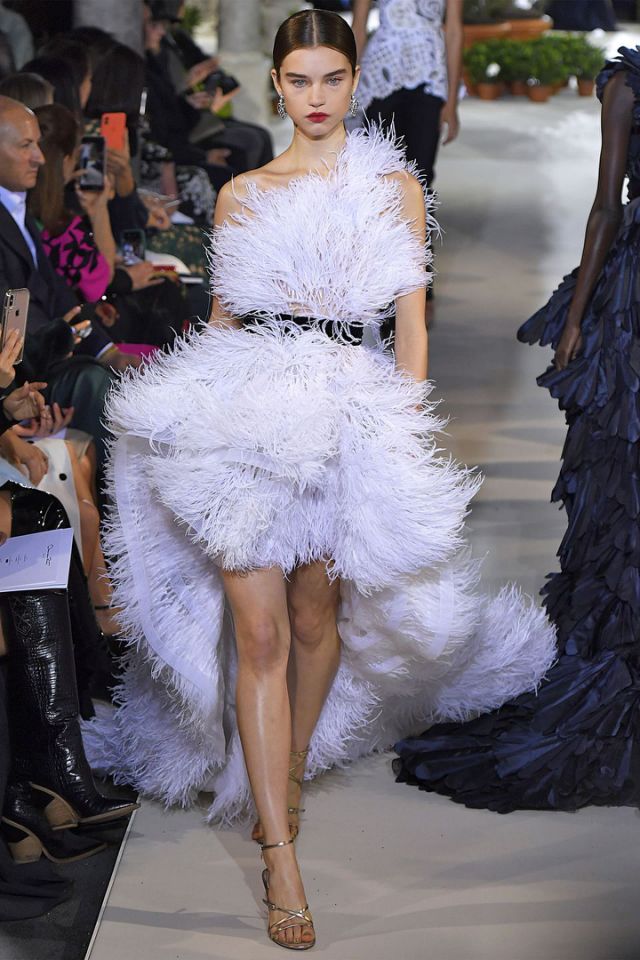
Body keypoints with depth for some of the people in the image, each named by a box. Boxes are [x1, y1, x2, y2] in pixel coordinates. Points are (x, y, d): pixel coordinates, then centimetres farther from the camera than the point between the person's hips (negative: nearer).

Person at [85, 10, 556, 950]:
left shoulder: (394, 188, 7)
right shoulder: (241, 195, 10)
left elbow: (411, 326, 5)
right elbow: (220, 321, 15)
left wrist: (409, 432, -2)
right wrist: (210, 406, 11)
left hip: (351, 416, 0)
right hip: (245, 414, 0)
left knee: (316, 616, 11)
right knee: (259, 634, -7)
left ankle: (290, 774, 38)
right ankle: (281, 856, -5)